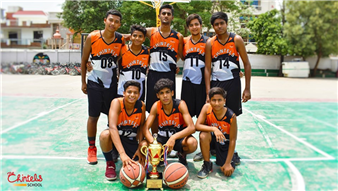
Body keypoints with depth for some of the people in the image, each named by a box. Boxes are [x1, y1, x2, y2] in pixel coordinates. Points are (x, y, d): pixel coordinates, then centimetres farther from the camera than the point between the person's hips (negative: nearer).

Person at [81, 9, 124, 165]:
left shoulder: (121, 40, -6)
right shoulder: (92, 38, -11)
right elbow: (84, 60, -1)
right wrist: (83, 82, 1)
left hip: (112, 83, 2)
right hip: (94, 83, -2)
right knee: (93, 117, 4)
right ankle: (92, 149, 19)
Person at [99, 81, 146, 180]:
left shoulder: (141, 106, -13)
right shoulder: (117, 102, -25)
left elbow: (141, 127, 0)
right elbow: (112, 127, -38)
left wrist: (140, 148, -12)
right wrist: (122, 153, -48)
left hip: (131, 140, 3)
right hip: (115, 137, -3)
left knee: (141, 164, -16)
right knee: (105, 135, -37)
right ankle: (110, 164, -8)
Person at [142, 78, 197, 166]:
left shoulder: (180, 104, -19)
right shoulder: (156, 106, -13)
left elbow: (191, 128, -28)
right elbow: (145, 128, -15)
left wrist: (174, 137, -42)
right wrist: (153, 143, -34)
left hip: (179, 136, -2)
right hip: (162, 137, 2)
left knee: (192, 143, -36)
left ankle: (182, 154, 2)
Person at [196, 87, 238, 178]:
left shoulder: (231, 116, -25)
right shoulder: (207, 108, -20)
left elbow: (232, 140, -20)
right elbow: (197, 125, -26)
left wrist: (228, 163, -21)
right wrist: (213, 129, -43)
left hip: (224, 141, -1)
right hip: (212, 138, 1)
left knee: (228, 171, -14)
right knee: (203, 135, -35)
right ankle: (207, 165, -12)